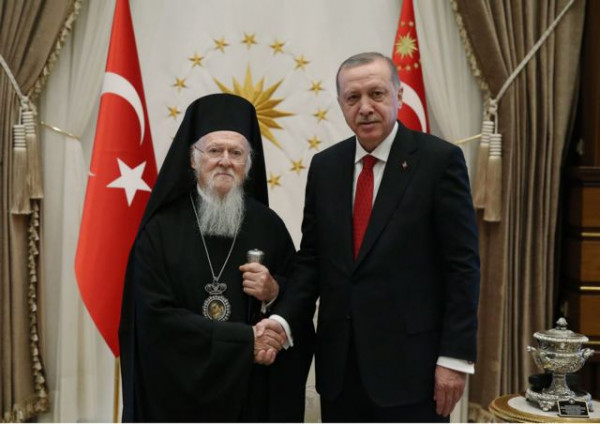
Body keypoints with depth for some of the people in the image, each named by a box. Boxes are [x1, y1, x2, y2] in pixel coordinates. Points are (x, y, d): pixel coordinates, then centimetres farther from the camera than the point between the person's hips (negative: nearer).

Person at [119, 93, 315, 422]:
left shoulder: (268, 225, 1)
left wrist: (275, 293, -15)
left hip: (253, 388, 2)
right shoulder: (162, 228, -6)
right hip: (179, 386, -2)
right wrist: (243, 340, -16)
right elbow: (155, 315, -13)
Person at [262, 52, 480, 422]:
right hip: (339, 366, 5)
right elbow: (312, 259, 9)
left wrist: (455, 357, -11)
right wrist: (285, 320, -7)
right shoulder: (325, 166, 8)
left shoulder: (439, 159, -7)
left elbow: (463, 265, -8)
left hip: (410, 364, -4)